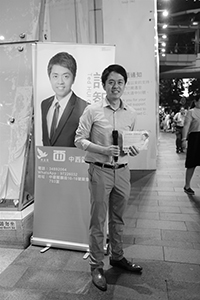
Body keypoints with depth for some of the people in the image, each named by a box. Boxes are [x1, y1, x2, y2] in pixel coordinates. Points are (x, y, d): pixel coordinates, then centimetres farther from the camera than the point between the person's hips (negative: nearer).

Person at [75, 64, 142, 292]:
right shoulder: (92, 110, -6)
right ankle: (96, 266, 24)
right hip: (100, 171, -4)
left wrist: (133, 149, -8)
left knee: (118, 218, 19)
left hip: (122, 170, 4)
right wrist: (103, 150, -20)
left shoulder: (131, 113, 5)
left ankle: (117, 257, 40)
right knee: (98, 220, 5)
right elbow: (79, 139, -5)